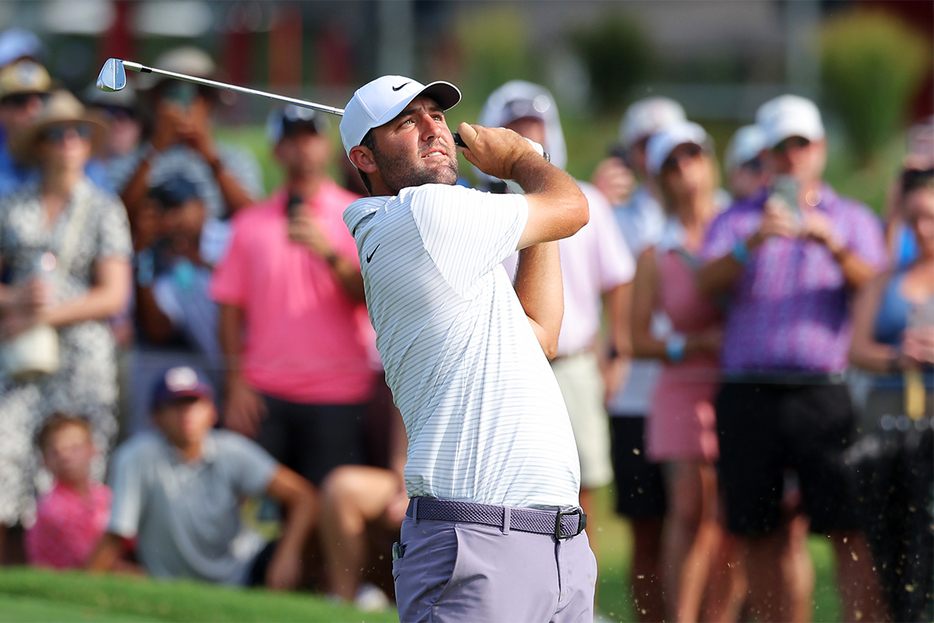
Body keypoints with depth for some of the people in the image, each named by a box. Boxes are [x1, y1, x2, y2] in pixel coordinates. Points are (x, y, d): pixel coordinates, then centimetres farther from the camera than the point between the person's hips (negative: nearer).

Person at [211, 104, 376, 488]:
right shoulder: (251, 223, 13)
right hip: (264, 395, 2)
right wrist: (236, 383, -1)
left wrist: (329, 253, -17)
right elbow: (230, 308, 10)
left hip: (338, 398, -2)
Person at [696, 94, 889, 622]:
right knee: (761, 533, 3)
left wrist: (834, 246, -19)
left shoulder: (852, 219, 14)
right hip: (749, 395, 1)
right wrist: (754, 242, -20)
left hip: (824, 394, -1)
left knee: (851, 528, -10)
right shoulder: (737, 220, 15)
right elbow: (708, 282, -3)